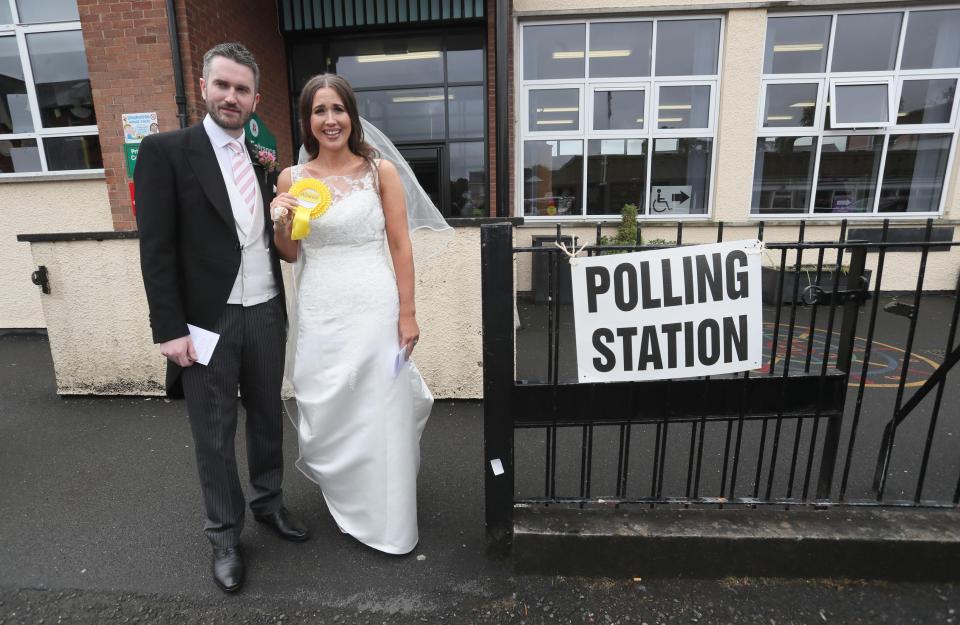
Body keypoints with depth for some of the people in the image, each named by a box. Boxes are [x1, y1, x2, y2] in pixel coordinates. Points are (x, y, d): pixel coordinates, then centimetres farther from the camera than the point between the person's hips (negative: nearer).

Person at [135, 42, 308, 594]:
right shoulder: (166, 150, -6)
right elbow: (157, 248, -10)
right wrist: (170, 329, -13)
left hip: (266, 314, 5)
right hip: (208, 322, -4)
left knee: (268, 417, 17)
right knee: (214, 434, 9)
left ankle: (269, 502, 39)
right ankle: (225, 534, 28)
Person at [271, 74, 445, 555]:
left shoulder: (382, 170, -1)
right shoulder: (292, 178, 5)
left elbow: (400, 246, -2)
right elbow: (290, 255, 11)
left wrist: (407, 313, -5)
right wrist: (281, 223, -10)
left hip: (374, 308, -2)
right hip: (319, 312, 3)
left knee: (380, 415, 6)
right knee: (325, 415, 11)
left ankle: (388, 522, 30)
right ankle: (347, 506, 41)